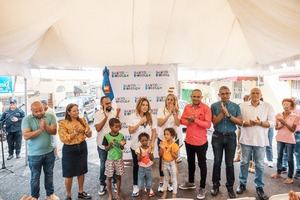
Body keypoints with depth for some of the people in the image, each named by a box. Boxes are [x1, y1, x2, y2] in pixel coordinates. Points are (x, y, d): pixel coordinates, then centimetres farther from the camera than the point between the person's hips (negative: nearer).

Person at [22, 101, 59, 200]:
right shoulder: (27, 119, -12)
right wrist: (40, 129, -28)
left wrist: (46, 126, -29)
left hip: (49, 152, 2)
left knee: (49, 174, 18)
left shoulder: (50, 116, -6)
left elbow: (54, 131, -11)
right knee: (35, 177, 14)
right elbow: (26, 136, -19)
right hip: (34, 154, -2)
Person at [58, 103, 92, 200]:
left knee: (81, 171, 17)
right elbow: (64, 139, -16)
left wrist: (87, 131, -20)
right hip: (69, 150, -4)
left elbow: (89, 135, 2)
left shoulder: (82, 120, 2)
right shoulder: (63, 123, -11)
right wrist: (75, 132, -24)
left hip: (82, 147, 4)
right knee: (69, 174, 7)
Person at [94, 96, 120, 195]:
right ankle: (102, 184, 30)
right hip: (102, 144, 0)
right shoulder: (98, 114, -7)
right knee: (103, 165, 13)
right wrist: (105, 117, -24)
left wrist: (117, 116, -22)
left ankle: (115, 182, 34)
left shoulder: (115, 112, -7)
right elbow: (98, 128, -17)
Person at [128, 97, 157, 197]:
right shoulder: (133, 116, -6)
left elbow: (154, 131, 3)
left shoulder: (150, 117, 0)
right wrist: (140, 123, -18)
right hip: (135, 146, -1)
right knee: (136, 166, 12)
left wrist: (152, 142, -6)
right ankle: (135, 187, 28)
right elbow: (130, 131, -10)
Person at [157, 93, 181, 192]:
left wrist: (174, 112, -22)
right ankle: (161, 182, 20)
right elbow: (159, 123, -15)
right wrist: (168, 114, -22)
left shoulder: (177, 111, 0)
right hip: (162, 138, -1)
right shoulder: (161, 110, -5)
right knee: (162, 159, 5)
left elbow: (178, 124, -13)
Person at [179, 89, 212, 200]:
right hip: (189, 140, 6)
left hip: (201, 142, -6)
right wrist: (188, 121, -15)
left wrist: (195, 120, -27)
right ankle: (191, 182, 41)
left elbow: (208, 124, -19)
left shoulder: (205, 108, -13)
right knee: (190, 162, 21)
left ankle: (202, 188, 22)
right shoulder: (187, 107, 4)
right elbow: (182, 120, 6)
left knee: (202, 164, 8)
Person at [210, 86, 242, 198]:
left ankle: (230, 187, 22)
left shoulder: (236, 106, 2)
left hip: (231, 137, 1)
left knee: (229, 163, 7)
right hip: (217, 136, 0)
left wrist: (228, 114, -14)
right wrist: (223, 112, -17)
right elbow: (215, 122, -8)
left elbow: (240, 122, -3)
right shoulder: (214, 106, -2)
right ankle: (215, 185, 23)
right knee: (217, 162, 9)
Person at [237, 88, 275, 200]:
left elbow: (272, 123, -3)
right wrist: (245, 123, -19)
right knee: (244, 162, 11)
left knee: (259, 165, 8)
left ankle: (259, 187, 23)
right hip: (246, 139, 1)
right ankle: (242, 184, 26)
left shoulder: (268, 106, 0)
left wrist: (260, 123, -20)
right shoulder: (243, 106, 1)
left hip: (260, 140, 0)